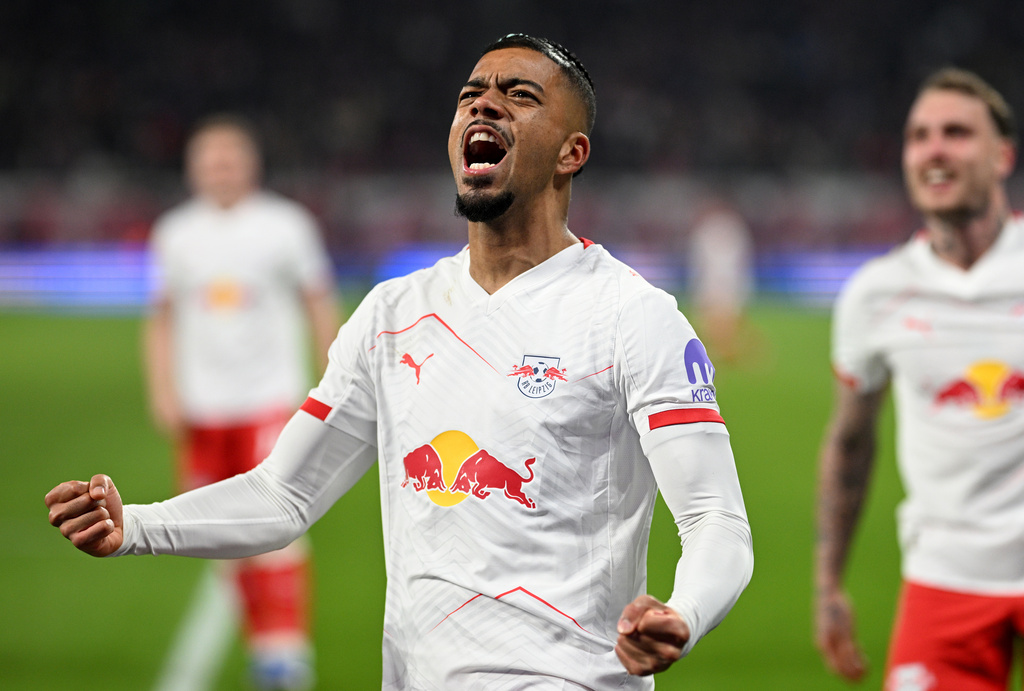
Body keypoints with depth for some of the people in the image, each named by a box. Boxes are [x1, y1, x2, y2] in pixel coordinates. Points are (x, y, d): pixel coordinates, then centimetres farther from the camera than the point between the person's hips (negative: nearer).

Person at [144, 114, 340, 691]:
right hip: (203, 405, 3)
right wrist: (164, 393, 3)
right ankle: (260, 642, 17)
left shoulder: (285, 225, -1)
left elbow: (320, 307, 6)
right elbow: (163, 319, 14)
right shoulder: (175, 234, 7)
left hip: (271, 398, -3)